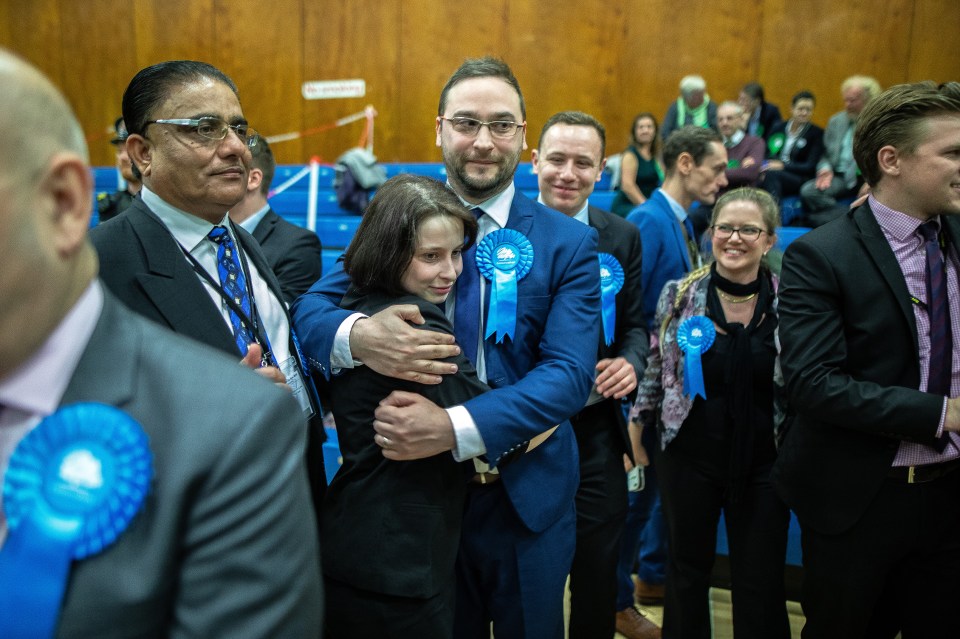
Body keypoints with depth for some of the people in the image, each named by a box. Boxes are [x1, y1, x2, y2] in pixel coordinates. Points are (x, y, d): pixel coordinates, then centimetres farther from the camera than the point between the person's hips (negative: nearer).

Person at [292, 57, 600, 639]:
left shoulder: (570, 243, -8)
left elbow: (570, 373, -18)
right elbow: (308, 308, -8)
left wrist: (456, 428, -32)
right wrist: (357, 336, -33)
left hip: (530, 499, 0)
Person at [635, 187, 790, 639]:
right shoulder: (679, 295, -3)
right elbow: (655, 371, 5)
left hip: (763, 463, 0)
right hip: (689, 457, 0)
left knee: (761, 585, 8)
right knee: (687, 571, 14)